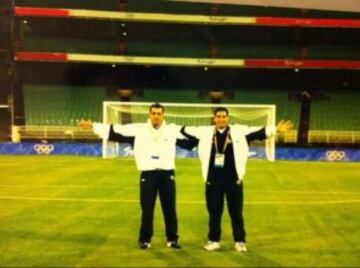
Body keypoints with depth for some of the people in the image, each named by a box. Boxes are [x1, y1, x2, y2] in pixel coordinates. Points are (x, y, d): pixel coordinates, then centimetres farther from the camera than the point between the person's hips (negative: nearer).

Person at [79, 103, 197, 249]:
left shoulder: (173, 130, 1)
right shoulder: (138, 129, -1)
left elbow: (191, 140, 6)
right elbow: (116, 132, 0)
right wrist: (93, 126, -3)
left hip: (167, 174, 1)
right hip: (147, 174, 0)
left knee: (170, 208, 9)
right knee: (147, 209, 7)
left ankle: (172, 238, 23)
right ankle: (145, 239, 22)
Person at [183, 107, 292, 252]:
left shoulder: (238, 131, 0)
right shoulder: (205, 132, 2)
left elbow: (258, 132, -4)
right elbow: (187, 131, 7)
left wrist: (275, 129, -12)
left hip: (233, 180, -1)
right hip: (213, 180, 1)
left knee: (236, 212, 8)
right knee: (214, 212, 10)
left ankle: (240, 241, 21)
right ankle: (214, 241, 24)